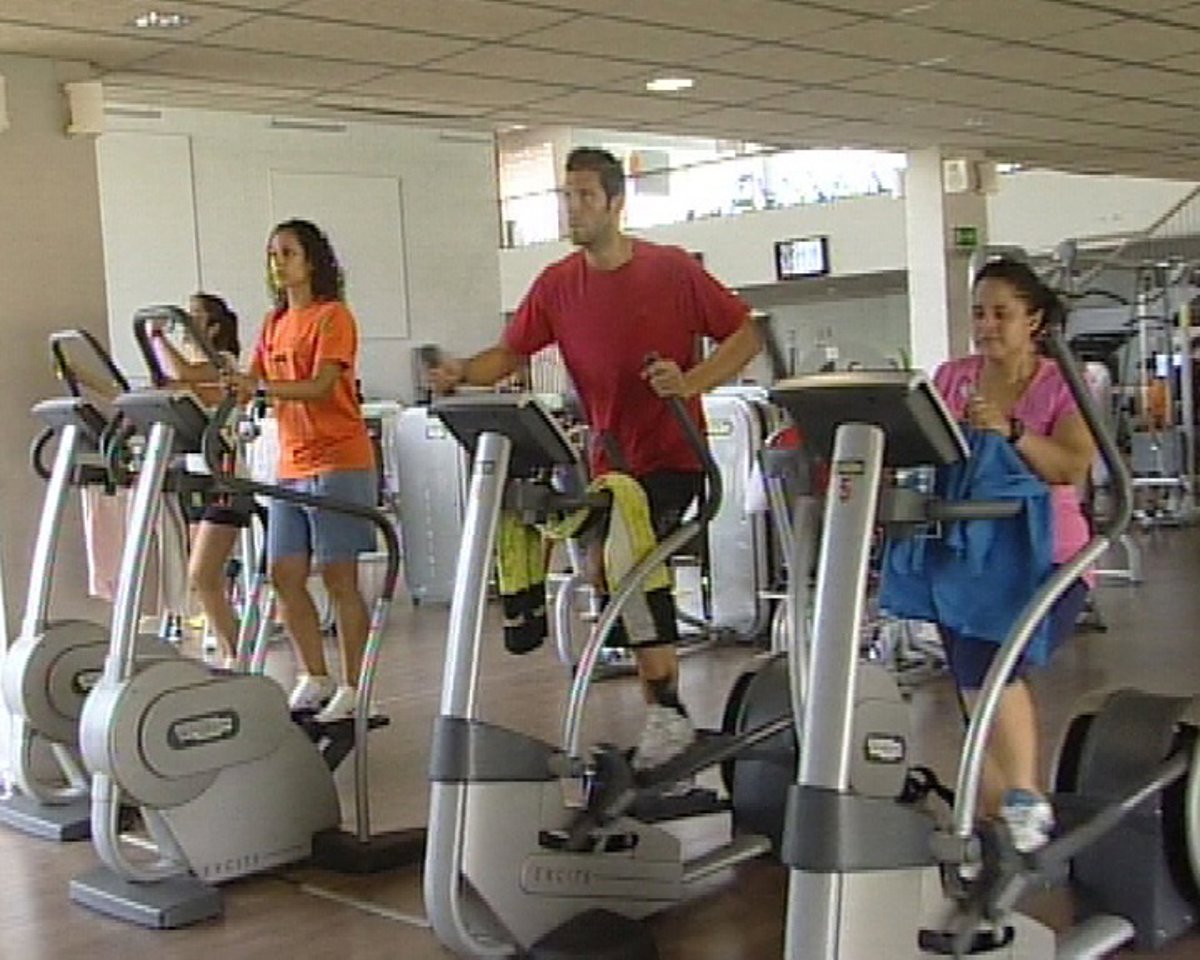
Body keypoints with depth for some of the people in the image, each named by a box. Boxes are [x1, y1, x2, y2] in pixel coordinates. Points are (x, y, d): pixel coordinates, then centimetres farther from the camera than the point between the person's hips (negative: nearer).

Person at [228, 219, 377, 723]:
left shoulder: (333, 317, -7)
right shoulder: (274, 323, 16)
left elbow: (321, 387, -20)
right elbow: (248, 384, 13)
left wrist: (259, 386, -31)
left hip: (338, 462, -7)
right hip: (291, 465, 8)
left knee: (339, 577, -4)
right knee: (285, 576, 6)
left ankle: (351, 687, 4)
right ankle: (315, 678, 18)